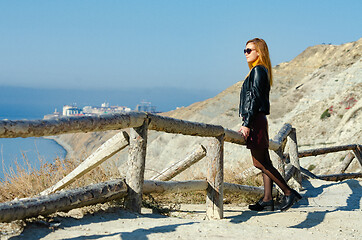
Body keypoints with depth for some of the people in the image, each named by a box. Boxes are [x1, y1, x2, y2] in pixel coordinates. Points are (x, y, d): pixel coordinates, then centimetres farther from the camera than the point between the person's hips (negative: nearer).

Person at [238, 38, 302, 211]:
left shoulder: (258, 70, -11)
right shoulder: (260, 71, 19)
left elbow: (255, 98, -18)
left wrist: (247, 123, -20)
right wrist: (246, 123, 22)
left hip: (256, 120, -10)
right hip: (257, 121, 10)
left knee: (259, 163, -9)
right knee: (264, 162, 7)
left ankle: (289, 193, -7)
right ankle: (267, 200, 9)